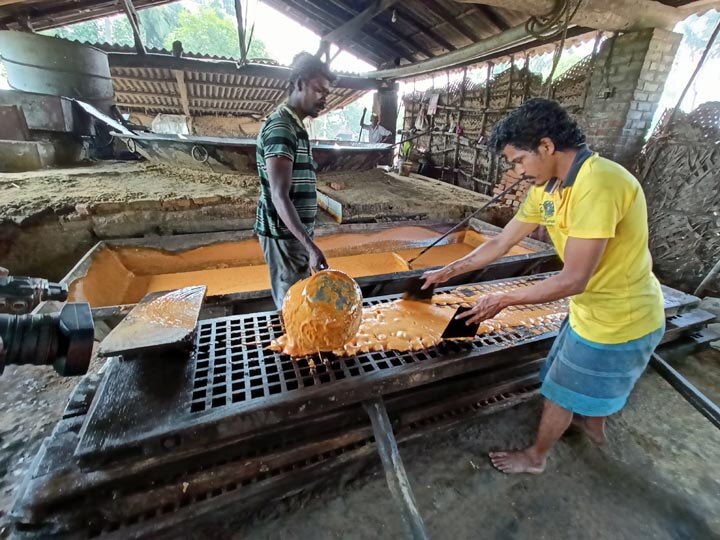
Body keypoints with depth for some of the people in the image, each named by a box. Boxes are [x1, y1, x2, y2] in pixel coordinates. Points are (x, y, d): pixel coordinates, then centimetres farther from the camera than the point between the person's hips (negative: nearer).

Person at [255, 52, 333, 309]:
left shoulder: (295, 126, 15)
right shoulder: (281, 127, -16)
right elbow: (279, 196, -25)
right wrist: (311, 246, -31)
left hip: (296, 232, 9)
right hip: (284, 234, -9)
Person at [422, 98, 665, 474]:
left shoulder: (597, 185, -32)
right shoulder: (546, 187, -3)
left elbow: (573, 279, -30)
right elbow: (501, 243, 2)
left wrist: (504, 301, -20)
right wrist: (448, 272, 4)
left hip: (619, 319, -8)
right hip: (597, 310, 8)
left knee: (561, 393, 11)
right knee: (593, 381, 32)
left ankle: (535, 457, 36)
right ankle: (594, 426, 61)